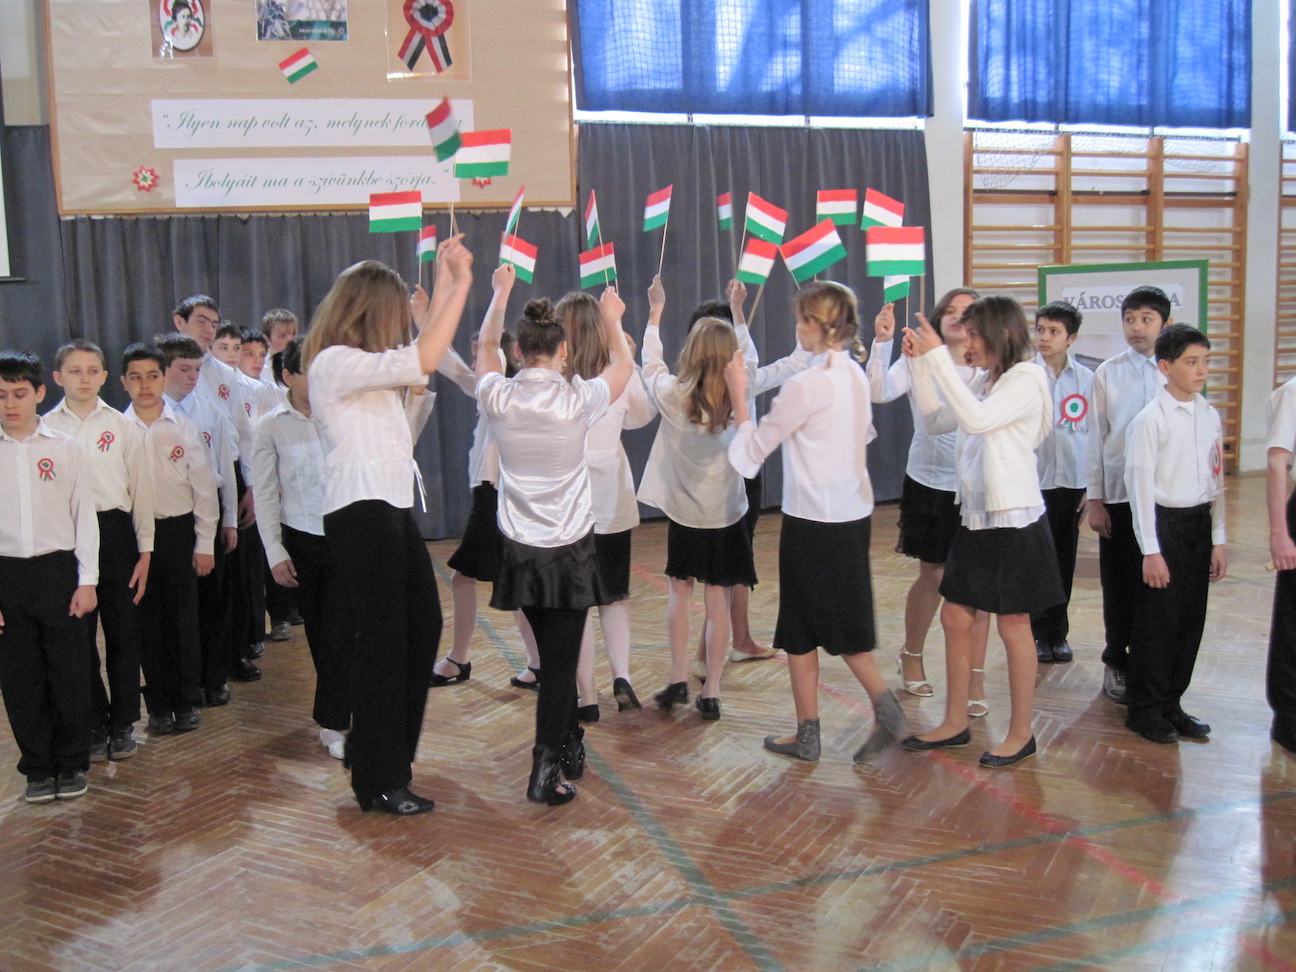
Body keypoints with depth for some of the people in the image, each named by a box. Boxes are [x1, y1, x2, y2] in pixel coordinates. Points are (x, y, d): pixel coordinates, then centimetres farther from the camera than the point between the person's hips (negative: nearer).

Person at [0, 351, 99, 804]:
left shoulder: (65, 447, 2)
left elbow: (85, 515, 4)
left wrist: (87, 580, -2)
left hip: (58, 570, -1)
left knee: (70, 672, 4)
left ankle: (72, 765, 20)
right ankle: (38, 767, 21)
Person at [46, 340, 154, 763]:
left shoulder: (122, 426, 3)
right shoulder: (45, 428, 2)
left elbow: (141, 488, 4)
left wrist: (145, 550, 0)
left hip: (114, 531, 0)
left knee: (123, 631, 6)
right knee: (79, 635, 6)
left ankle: (122, 723, 20)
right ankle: (94, 724, 20)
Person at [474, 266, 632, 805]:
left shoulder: (499, 400, -8)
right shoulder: (577, 401, -14)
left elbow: (485, 347, 15)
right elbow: (623, 366, 7)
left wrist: (500, 293, 29)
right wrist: (611, 319, 25)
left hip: (520, 551, 4)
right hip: (570, 551, -3)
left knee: (552, 654, 19)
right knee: (561, 661, 1)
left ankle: (568, 746, 33)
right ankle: (545, 771, -1)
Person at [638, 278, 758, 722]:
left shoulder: (672, 394, -12)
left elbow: (650, 361, 8)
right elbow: (750, 357, 12)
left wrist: (656, 312, 20)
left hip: (682, 510, 0)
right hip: (725, 511, 0)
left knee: (680, 589, 15)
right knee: (718, 599, 3)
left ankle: (678, 680, 13)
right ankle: (711, 693, 5)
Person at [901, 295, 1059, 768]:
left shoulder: (1025, 380, -13)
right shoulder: (983, 382, 11)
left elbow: (976, 419, -28)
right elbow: (936, 421, 11)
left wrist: (939, 357, -26)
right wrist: (919, 362, 4)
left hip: (1014, 521, -8)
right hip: (976, 517, 8)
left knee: (1013, 626, 3)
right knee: (955, 618, 11)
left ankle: (1021, 733, 17)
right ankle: (955, 723, 23)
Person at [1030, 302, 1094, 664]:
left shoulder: (1087, 379, 2)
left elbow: (1094, 433, 4)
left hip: (1073, 482, 2)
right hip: (1033, 480, -2)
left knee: (1064, 560, 10)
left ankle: (1058, 633, 23)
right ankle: (1037, 633, 19)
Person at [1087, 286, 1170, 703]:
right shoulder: (1107, 374, 2)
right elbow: (1097, 438, 3)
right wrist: (1095, 499, 1)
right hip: (1118, 494, 0)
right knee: (1118, 584, 8)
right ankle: (1117, 663, 24)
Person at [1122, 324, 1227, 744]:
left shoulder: (1210, 416, 8)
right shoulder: (1149, 420, -11)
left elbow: (1216, 480, 12)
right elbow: (1140, 486, -13)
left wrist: (1218, 540, 10)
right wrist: (1151, 550, -15)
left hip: (1199, 524, 6)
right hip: (1163, 523, -6)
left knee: (1191, 619, 11)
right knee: (1156, 619, 0)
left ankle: (1171, 704, 24)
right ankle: (1144, 709, 15)